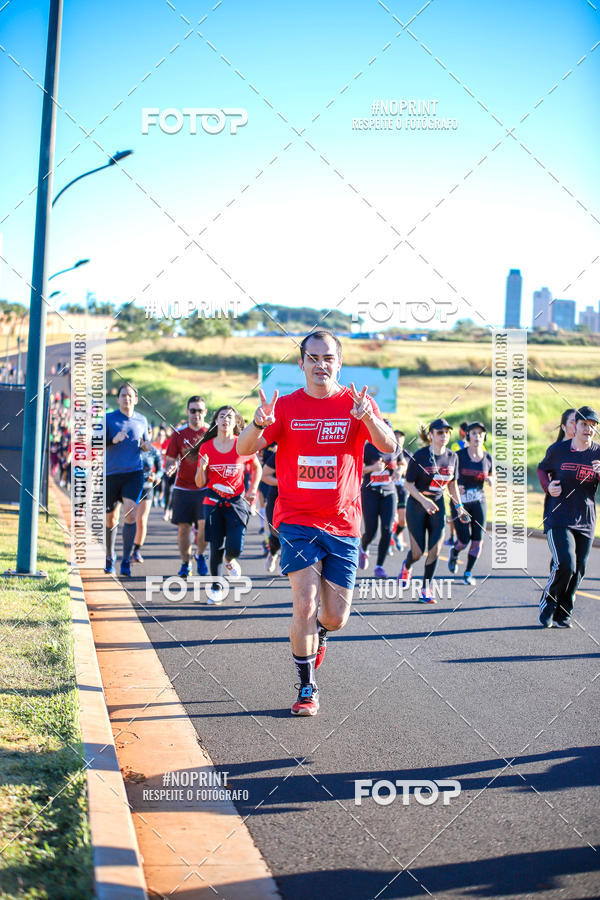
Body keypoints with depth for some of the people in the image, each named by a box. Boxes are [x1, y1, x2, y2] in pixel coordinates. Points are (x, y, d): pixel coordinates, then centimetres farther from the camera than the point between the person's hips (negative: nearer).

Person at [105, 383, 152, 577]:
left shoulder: (141, 420, 10)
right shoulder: (108, 419, 1)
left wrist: (146, 445, 0)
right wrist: (113, 440, -24)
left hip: (134, 474, 1)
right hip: (111, 474, -1)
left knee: (130, 514, -17)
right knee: (110, 519, 8)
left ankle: (126, 561, -12)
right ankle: (110, 557, 30)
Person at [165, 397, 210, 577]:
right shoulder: (179, 434, 5)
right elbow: (170, 460, 6)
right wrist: (169, 468, -15)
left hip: (205, 487, -1)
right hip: (182, 488, 1)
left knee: (204, 524, -11)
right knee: (183, 527, 1)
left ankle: (200, 555, 15)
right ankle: (185, 563, 14)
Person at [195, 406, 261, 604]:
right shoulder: (206, 447, 0)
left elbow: (257, 468, 15)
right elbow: (200, 483, 4)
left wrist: (252, 490, 3)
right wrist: (202, 467, -16)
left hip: (237, 501, -1)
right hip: (213, 502, 1)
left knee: (235, 547, -14)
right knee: (216, 548, -2)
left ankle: (229, 561, 25)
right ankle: (215, 587, 20)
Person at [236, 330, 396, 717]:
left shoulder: (356, 403, 1)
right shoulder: (287, 407, 1)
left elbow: (389, 447, -13)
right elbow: (244, 449, -6)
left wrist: (367, 417, -32)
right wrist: (259, 424, -28)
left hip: (343, 524, 1)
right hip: (297, 521, -1)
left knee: (336, 617, 4)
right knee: (305, 604, -15)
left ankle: (317, 633, 42)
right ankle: (307, 688, 2)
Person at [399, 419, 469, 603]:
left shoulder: (452, 457, 0)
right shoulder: (419, 456, -14)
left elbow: (452, 484, 13)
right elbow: (409, 484, -10)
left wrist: (459, 507, 7)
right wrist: (424, 501, -22)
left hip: (437, 506, 4)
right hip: (416, 505, -4)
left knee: (435, 549, -8)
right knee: (418, 552, -2)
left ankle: (426, 589, 3)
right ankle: (406, 567, 34)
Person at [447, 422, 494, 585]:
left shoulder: (488, 458, 3)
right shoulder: (459, 456, -7)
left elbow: (492, 478, 17)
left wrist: (490, 480, -6)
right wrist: (454, 487, -22)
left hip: (479, 502, 3)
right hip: (459, 501, -3)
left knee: (478, 540, -4)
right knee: (464, 540, -7)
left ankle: (468, 573, 13)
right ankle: (454, 553, 30)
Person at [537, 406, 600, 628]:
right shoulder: (557, 449, -1)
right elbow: (542, 469, 16)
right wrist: (548, 486, -4)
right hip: (558, 518, -3)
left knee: (577, 572, 6)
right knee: (565, 564, -18)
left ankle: (562, 614, 23)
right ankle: (547, 605, 5)